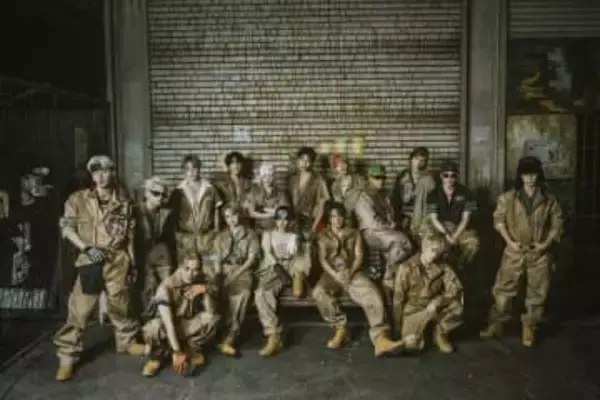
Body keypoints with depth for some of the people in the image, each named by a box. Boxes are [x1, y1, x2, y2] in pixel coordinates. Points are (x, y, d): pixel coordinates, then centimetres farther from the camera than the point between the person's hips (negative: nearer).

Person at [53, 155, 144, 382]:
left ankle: (127, 341, 32)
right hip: (90, 261, -1)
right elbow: (67, 227, -2)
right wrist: (86, 247, -14)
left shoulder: (124, 202, 6)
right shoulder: (78, 199, 1)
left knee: (120, 304, 13)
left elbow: (130, 235, 10)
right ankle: (68, 355, 8)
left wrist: (132, 262, 10)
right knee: (80, 308, -3)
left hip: (117, 261, 2)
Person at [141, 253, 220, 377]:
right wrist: (177, 352, -40)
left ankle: (191, 348, 0)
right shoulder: (167, 286, -27)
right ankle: (157, 356, -5)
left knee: (214, 319, -25)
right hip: (167, 328, -3)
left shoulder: (201, 283, -14)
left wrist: (206, 291, -36)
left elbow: (211, 313, -20)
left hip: (187, 326, 3)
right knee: (152, 328, -39)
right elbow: (168, 322, -34)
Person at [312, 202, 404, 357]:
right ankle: (340, 328, -19)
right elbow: (322, 259, 2)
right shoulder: (323, 236, 13)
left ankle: (380, 339, -38)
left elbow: (359, 256, 4)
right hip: (331, 274, 0)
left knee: (372, 294, -30)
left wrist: (350, 271, -16)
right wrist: (334, 274, -17)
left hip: (352, 273, 0)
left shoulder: (354, 234, 16)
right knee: (319, 292, -34)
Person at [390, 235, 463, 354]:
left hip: (434, 309, 2)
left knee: (457, 307, -27)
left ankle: (440, 333, 2)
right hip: (413, 310, -2)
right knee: (411, 344, -26)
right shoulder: (406, 268, -12)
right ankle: (421, 331, 13)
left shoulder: (443, 268, -3)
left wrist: (437, 302, -28)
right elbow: (398, 298, -8)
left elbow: (456, 288, -15)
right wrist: (398, 325, -6)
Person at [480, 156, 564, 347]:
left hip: (540, 254, 1)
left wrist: (546, 243, -8)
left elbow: (557, 223, 5)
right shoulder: (508, 197, -3)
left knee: (537, 292, 7)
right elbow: (498, 219, 0)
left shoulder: (549, 200, 0)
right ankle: (496, 324, 14)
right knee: (503, 289, 3)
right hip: (515, 252, -1)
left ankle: (529, 328, 21)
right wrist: (510, 241, -9)